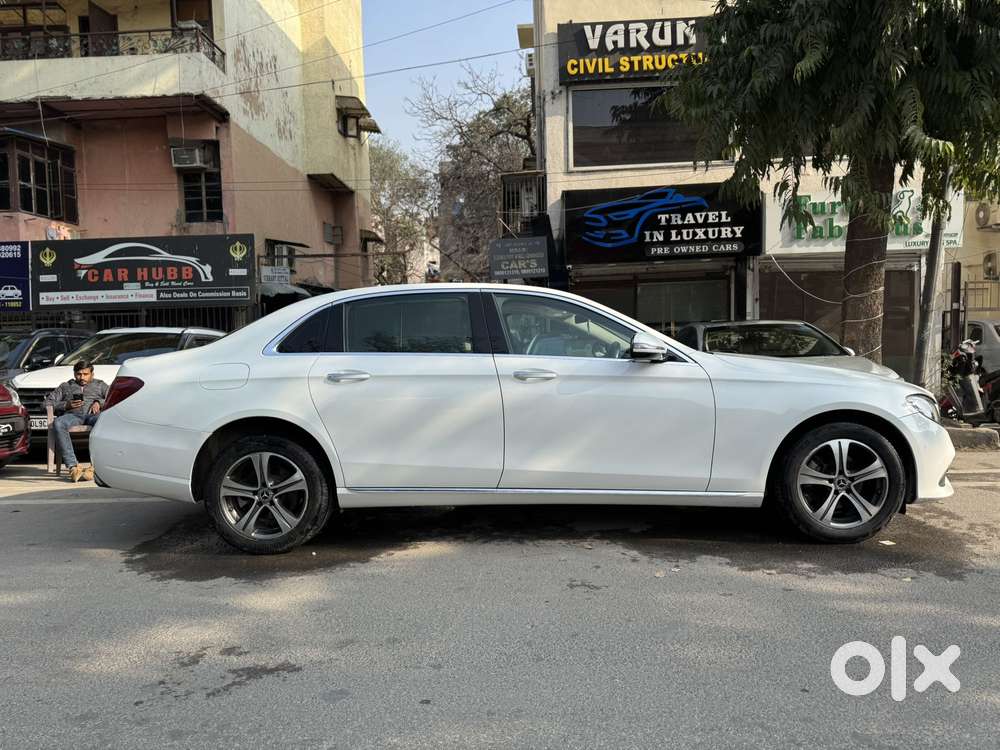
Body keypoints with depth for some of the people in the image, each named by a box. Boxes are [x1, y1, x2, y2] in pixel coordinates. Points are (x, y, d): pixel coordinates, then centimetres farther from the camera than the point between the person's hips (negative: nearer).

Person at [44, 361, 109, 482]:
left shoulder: (100, 385, 33)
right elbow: (47, 402, 23)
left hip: (94, 413, -1)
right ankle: (73, 466, -42)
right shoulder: (66, 386, 35)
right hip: (73, 415, 1)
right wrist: (66, 405, 5)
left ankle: (94, 466, -46)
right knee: (58, 423, -38)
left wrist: (99, 403, -1)